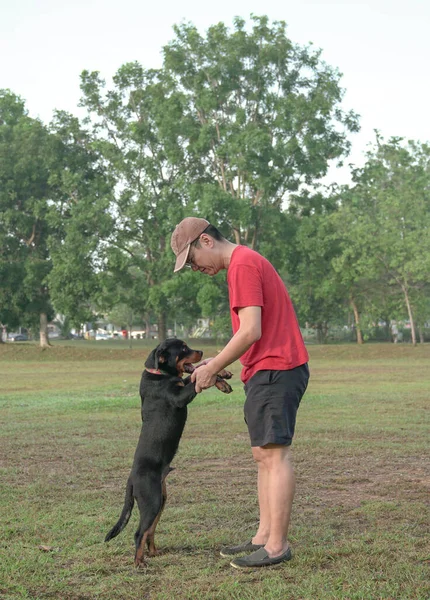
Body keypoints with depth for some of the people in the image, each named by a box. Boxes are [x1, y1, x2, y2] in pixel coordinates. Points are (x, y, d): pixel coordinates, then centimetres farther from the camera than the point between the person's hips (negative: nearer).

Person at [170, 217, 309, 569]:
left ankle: (277, 546, -4)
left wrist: (213, 368, -11)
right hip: (268, 371, 11)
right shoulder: (247, 263, 20)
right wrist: (216, 364, 12)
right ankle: (264, 537, 15)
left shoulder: (243, 265, -13)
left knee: (274, 453, -8)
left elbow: (251, 332, -21)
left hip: (275, 371, -11)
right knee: (263, 455, 11)